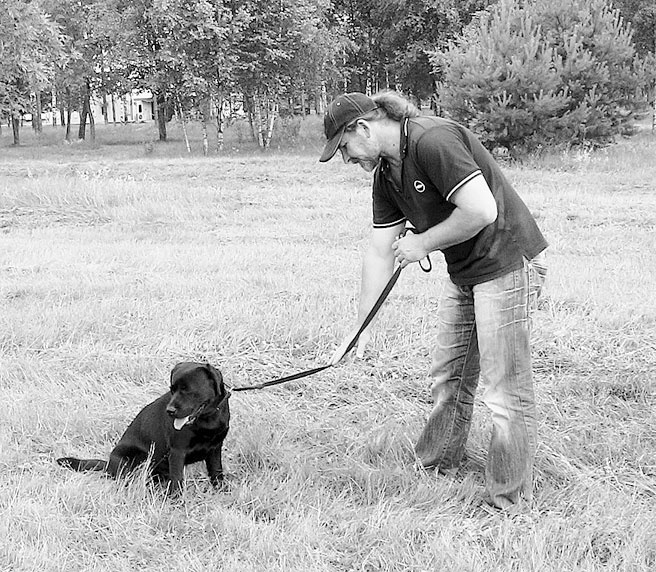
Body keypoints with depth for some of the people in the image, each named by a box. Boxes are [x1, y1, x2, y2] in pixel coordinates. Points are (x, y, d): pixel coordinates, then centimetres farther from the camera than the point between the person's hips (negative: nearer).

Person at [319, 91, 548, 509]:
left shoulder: (434, 141, -23)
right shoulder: (385, 173, 7)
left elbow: (482, 210, -30)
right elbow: (380, 252, 10)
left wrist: (423, 243, -16)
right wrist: (362, 326, 9)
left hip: (508, 262, -10)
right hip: (465, 272, 10)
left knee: (507, 390, -4)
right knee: (450, 375, 20)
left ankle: (511, 501, 7)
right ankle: (437, 464, 37)